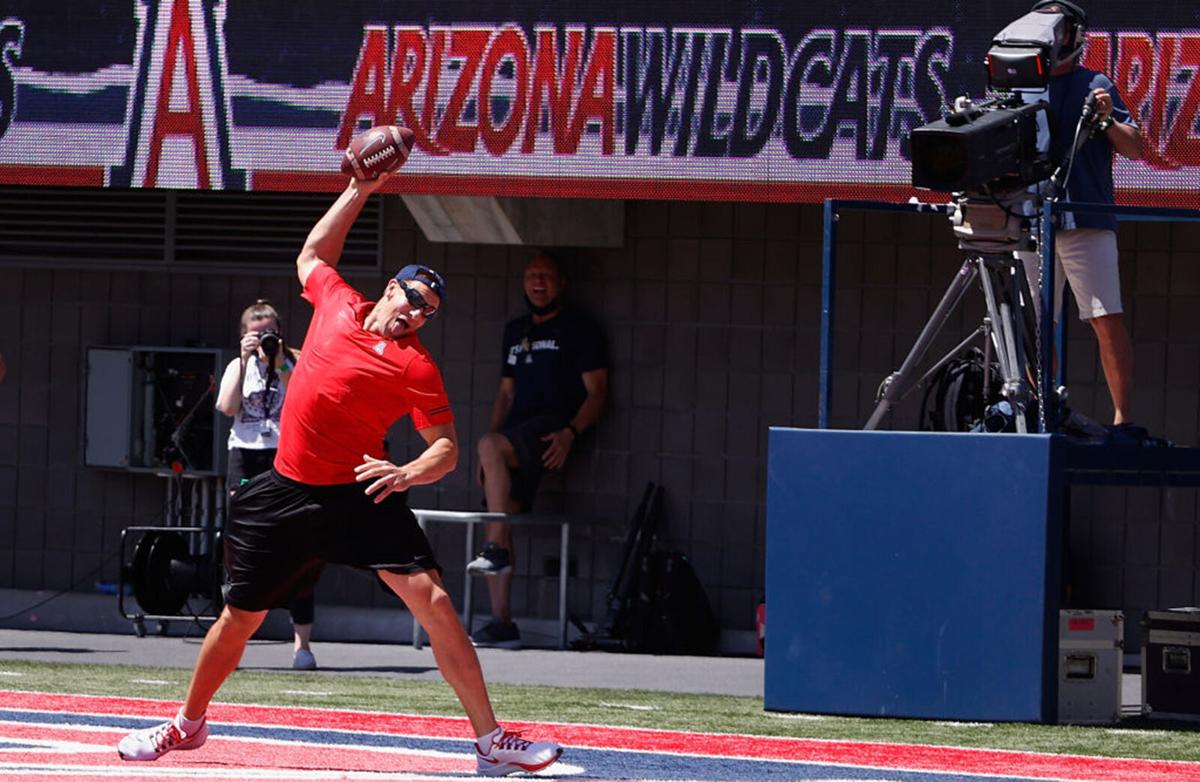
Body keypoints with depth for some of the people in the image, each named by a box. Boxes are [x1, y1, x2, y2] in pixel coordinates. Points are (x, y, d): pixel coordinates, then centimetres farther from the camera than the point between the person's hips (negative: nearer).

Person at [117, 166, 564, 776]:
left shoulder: (415, 366, -7)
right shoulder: (337, 303, 6)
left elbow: (446, 447, -8)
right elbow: (312, 255, 29)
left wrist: (410, 473, -29)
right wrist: (357, 193, 24)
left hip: (360, 495, -4)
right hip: (287, 494, 4)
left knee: (430, 597, -16)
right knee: (241, 615, 9)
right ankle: (187, 725, 31)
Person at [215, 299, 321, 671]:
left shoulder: (294, 363, 5)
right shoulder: (239, 367, 12)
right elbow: (228, 407, -5)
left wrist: (281, 366, -13)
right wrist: (246, 361, -8)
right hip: (246, 459, 2)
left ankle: (302, 643, -5)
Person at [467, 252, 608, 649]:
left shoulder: (579, 331, 4)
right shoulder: (515, 330, 24)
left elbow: (596, 392, -2)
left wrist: (570, 433, -19)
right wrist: (490, 449, 15)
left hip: (550, 429, -7)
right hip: (515, 437, 7)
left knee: (492, 446, -35)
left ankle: (497, 552, -34)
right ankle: (502, 623, -8)